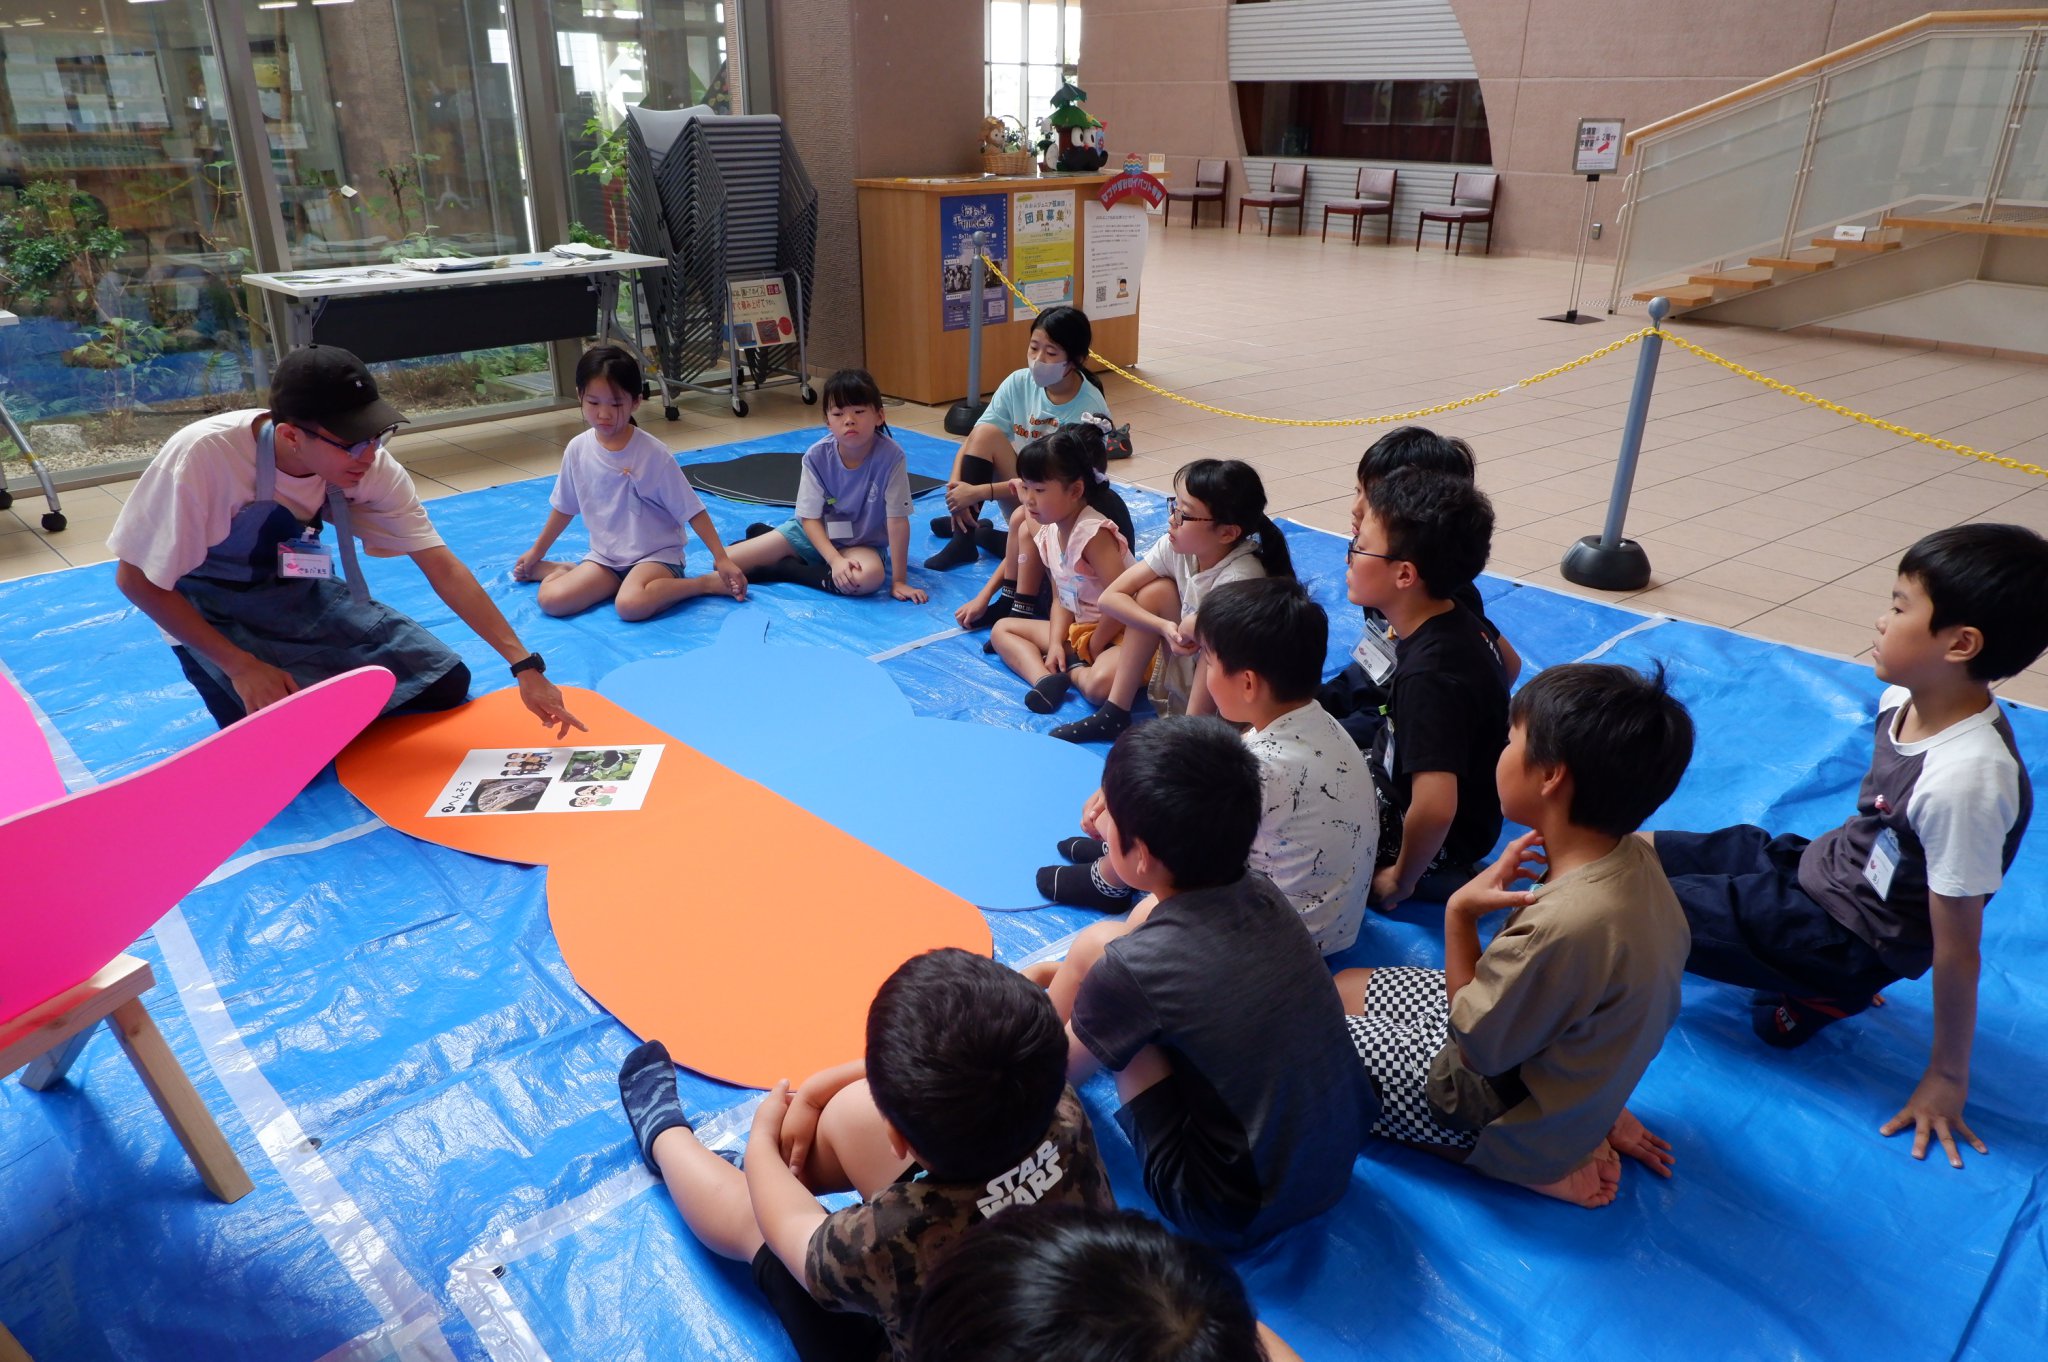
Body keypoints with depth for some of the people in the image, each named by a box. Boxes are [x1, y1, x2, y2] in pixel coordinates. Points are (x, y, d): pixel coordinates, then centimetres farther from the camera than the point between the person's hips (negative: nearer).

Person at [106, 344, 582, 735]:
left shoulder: (367, 464, -21)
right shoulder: (202, 456, -32)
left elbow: (441, 566, -19)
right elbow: (135, 578, -20)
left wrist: (525, 666, -25)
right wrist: (242, 667, -25)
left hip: (303, 592, 4)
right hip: (216, 617, -4)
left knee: (448, 684, -3)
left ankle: (321, 690, 19)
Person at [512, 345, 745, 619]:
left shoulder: (653, 453, -16)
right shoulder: (577, 450, -3)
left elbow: (692, 510, -11)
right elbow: (565, 507, 14)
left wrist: (721, 558, -14)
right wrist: (537, 551, 22)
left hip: (655, 554, -4)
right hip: (605, 556, 4)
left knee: (630, 604, -35)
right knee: (552, 600, -19)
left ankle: (707, 582, -14)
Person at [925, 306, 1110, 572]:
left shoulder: (1089, 408, -20)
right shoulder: (1019, 383, -8)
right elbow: (974, 440, -10)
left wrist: (979, 492, -28)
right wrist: (955, 486, -29)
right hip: (1023, 499, 4)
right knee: (986, 433, -21)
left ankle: (985, 536, -3)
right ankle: (962, 538, -15)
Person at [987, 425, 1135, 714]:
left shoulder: (1094, 534, -23)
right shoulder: (1047, 532, 2)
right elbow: (1061, 599, 8)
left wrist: (1093, 647, -14)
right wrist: (1055, 643, -8)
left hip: (1116, 634, -10)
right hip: (1079, 629, 10)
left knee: (1101, 682, -41)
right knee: (1002, 628, 10)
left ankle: (1072, 669, -7)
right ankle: (1045, 679, -15)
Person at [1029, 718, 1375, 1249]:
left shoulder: (1129, 968, -25)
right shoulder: (1261, 894, -8)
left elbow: (1060, 1070, -3)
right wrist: (1073, 974, 20)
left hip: (1239, 1216, -6)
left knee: (1096, 943, -7)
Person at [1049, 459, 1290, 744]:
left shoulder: (1240, 579, -31)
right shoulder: (1174, 547, -12)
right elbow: (1110, 596, -11)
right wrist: (1165, 627, -22)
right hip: (1191, 670, 7)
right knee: (1155, 591, -10)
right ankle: (1114, 715, -3)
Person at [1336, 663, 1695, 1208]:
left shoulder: (1564, 928, -38)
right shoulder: (1632, 859, -11)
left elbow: (1474, 1046, -23)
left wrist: (1459, 914, -21)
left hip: (1498, 1100, -8)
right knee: (1344, 985, 18)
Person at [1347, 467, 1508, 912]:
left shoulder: (1428, 675, -36)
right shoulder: (1452, 621, -7)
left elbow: (1434, 809, -42)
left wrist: (1400, 881, -25)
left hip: (1439, 841, -9)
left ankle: (1432, 880, 0)